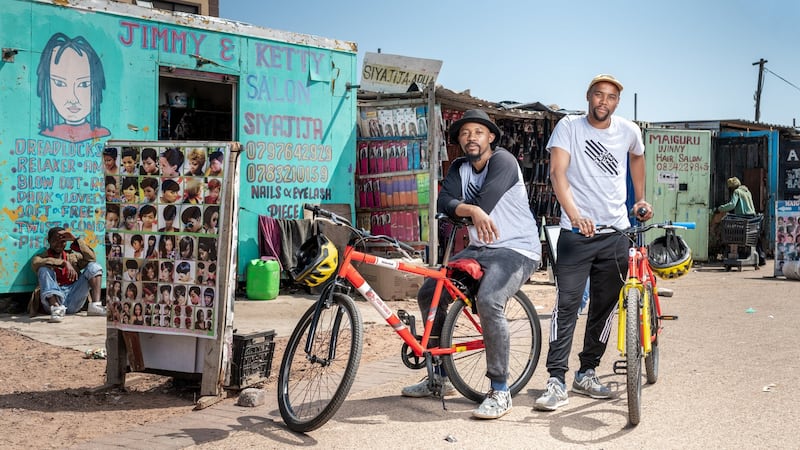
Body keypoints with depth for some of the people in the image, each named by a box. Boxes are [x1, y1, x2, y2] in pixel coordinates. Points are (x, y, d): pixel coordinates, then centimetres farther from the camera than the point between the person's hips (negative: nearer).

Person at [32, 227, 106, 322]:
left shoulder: (73, 256, 24)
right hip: (54, 297, -2)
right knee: (44, 269, -22)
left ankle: (95, 305, -28)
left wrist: (76, 240, 3)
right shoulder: (43, 256, 16)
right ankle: (56, 307, -42)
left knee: (94, 266, -7)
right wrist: (64, 263, -21)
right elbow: (35, 263, -10)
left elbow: (92, 258, 6)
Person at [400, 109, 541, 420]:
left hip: (517, 250, -8)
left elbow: (484, 203, -23)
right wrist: (473, 211, -30)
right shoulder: (459, 169, 8)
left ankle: (500, 392, -23)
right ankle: (441, 377, 14)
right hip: (479, 249, 8)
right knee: (428, 294, 1)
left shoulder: (503, 161, -12)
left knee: (488, 301, -33)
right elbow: (444, 201, -10)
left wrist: (458, 213, -5)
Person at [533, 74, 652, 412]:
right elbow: (557, 172, -16)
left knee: (604, 307, 9)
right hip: (576, 232, -4)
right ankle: (557, 381, -7)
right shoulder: (569, 127, -4)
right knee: (567, 305, -9)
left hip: (616, 233, 4)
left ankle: (586, 374, 21)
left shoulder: (629, 131, 6)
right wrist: (574, 214, -31)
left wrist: (640, 199, 24)